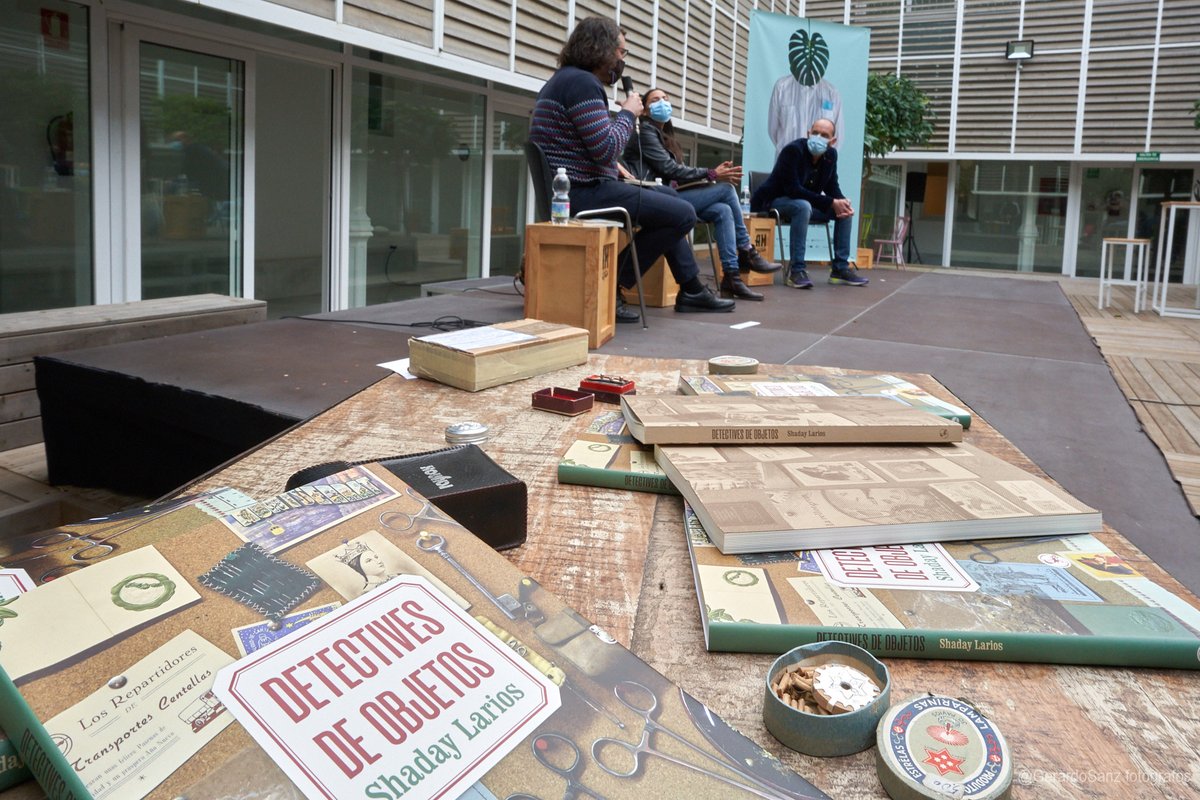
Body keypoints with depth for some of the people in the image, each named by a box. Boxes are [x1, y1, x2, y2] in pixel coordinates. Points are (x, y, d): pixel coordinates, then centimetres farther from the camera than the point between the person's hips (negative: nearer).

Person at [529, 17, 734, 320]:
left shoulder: (566, 78, 21)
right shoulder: (582, 82, -14)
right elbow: (606, 149, -22)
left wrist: (616, 168, 14)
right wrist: (628, 113, -6)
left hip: (575, 188, 11)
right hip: (583, 192, -11)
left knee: (670, 201, 22)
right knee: (683, 214, -10)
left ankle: (691, 290, 22)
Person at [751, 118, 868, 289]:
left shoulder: (831, 154, -1)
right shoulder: (793, 150, -24)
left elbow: (831, 187, 6)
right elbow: (793, 189, -31)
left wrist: (842, 202, -19)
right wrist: (831, 203, -31)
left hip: (805, 203, 8)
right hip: (773, 201, -8)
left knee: (844, 210, -3)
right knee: (803, 206, -38)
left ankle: (840, 268, 1)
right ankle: (797, 270, -35)